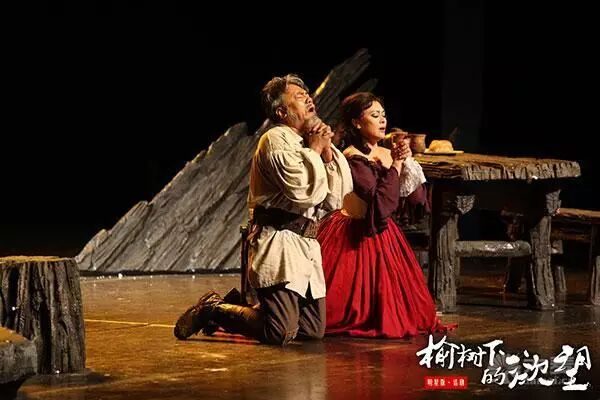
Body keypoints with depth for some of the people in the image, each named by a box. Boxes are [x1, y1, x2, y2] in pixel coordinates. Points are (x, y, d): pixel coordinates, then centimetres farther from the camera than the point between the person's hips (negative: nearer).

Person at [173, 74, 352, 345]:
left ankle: (233, 308, 23)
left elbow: (334, 201, 14)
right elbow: (304, 191, -20)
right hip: (280, 243, -9)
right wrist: (314, 150, -6)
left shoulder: (306, 144, 20)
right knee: (280, 333, -18)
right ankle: (212, 310, 4)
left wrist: (328, 153, 4)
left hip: (306, 243, 9)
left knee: (314, 331, 9)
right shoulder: (276, 140, -7)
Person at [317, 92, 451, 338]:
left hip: (381, 234, 8)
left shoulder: (387, 154, 6)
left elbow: (415, 195, 2)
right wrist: (395, 164, -20)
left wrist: (405, 160, -8)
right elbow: (381, 202, -26)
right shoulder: (352, 158, -17)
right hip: (356, 237, -8)